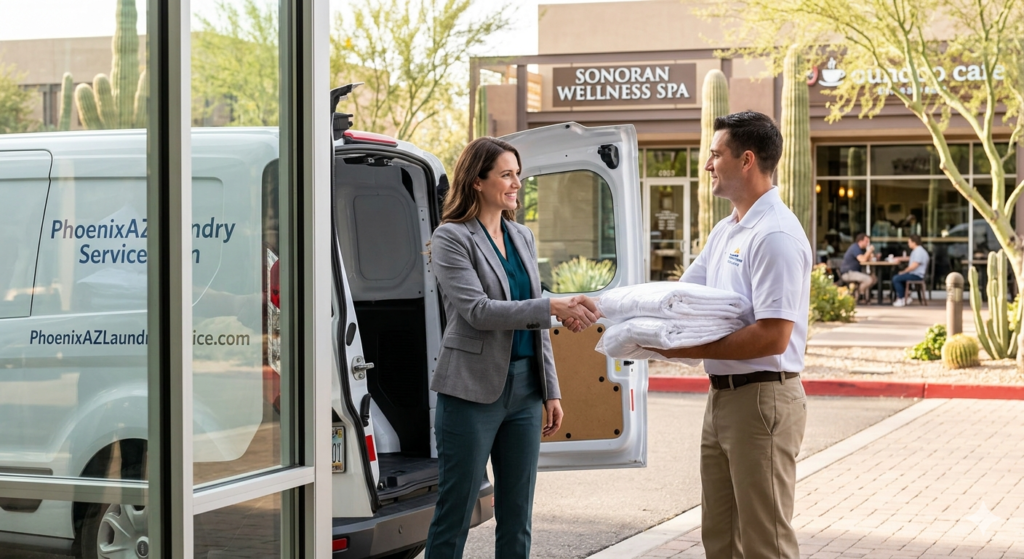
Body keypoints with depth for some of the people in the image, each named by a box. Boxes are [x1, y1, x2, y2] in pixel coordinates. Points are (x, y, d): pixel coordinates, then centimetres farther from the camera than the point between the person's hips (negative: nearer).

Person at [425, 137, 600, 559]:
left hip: (524, 387, 7)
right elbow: (478, 311, -19)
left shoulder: (522, 237, 13)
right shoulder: (451, 238, -7)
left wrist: (550, 391, 13)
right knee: (454, 516, 0)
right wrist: (555, 307, -25)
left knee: (517, 520, 11)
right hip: (474, 389, -6)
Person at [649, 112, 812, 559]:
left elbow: (772, 337, -24)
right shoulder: (724, 232, 13)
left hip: (762, 399, -10)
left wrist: (687, 349, -20)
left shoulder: (775, 235, -18)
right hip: (722, 396, 10)